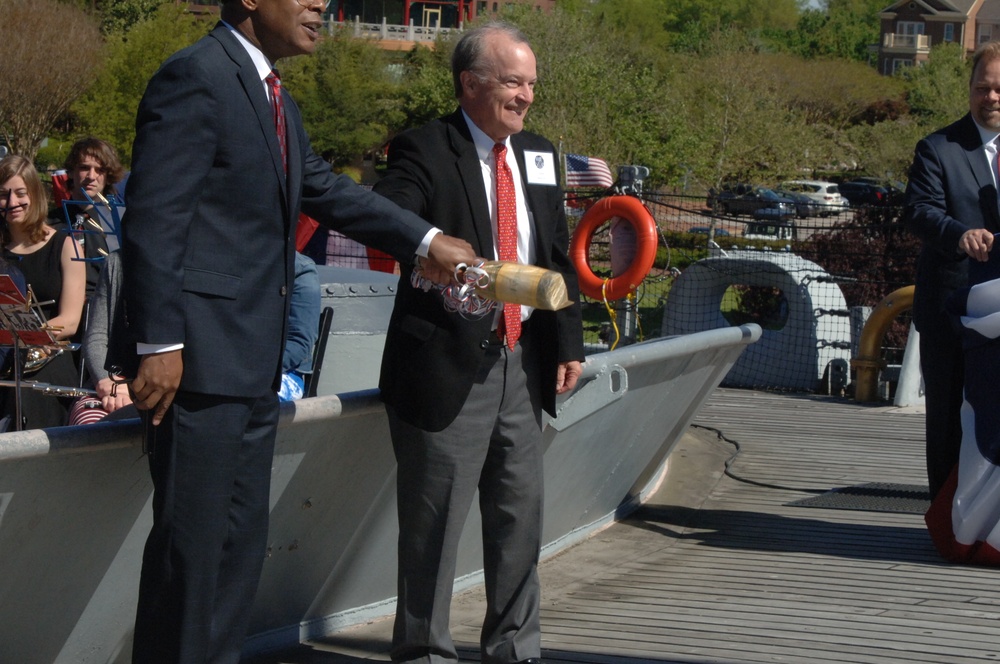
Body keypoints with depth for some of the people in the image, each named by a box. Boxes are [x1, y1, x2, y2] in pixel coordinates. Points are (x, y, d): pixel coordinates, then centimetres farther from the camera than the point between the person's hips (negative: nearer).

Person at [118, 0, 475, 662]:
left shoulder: (272, 95, 17)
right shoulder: (196, 78, -14)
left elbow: (326, 189, 26)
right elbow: (153, 220, -18)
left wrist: (427, 241, 20)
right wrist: (158, 344, -21)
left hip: (251, 361, 10)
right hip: (198, 357, -10)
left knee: (242, 539, 13)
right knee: (193, 540, -6)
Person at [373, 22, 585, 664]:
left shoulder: (539, 155, 11)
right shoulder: (426, 151, -10)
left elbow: (559, 255, 17)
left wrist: (568, 341, 12)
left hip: (522, 361, 7)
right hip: (449, 362, -7)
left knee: (521, 512, 14)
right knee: (435, 517, 1)